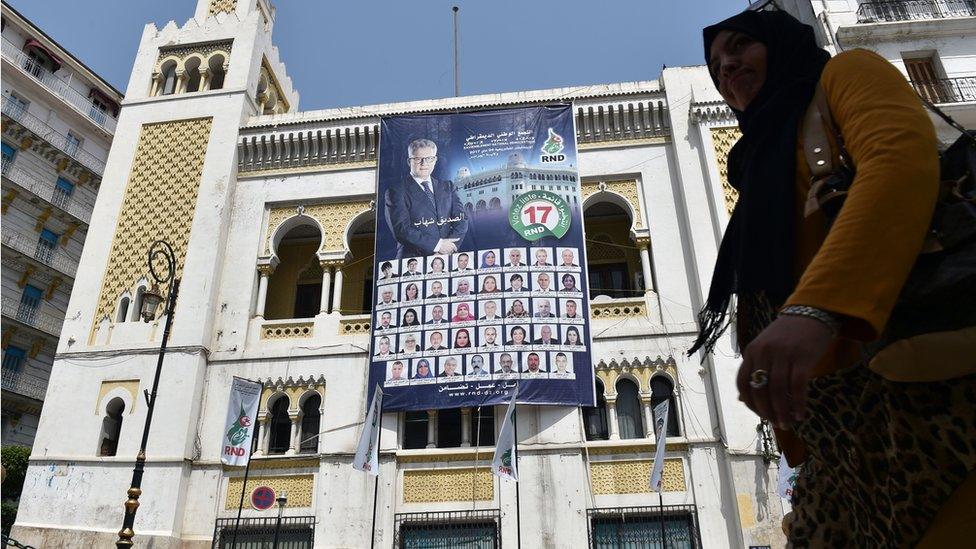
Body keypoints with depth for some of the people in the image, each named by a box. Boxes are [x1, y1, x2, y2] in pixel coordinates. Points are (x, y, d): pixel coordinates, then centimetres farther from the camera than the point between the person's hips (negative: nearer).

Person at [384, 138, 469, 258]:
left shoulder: (448, 187, 16)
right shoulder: (396, 191, 2)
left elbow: (461, 221, 7)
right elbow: (402, 230, -8)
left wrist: (447, 247, -9)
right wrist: (437, 245, -13)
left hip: (447, 260, 3)